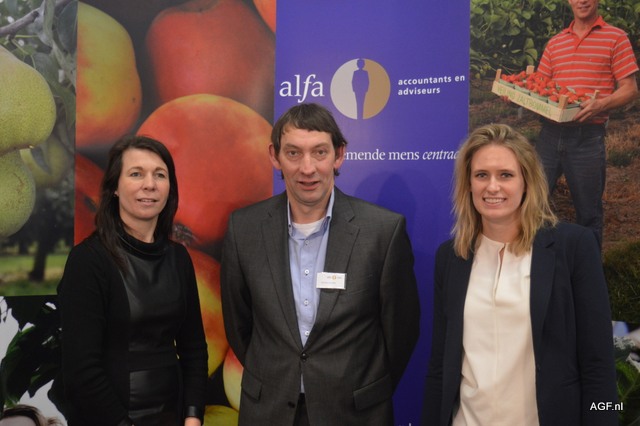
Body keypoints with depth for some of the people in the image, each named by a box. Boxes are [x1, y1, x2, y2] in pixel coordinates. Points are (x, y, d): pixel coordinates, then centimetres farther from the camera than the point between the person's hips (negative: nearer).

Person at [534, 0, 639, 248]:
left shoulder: (615, 38, 2)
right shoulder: (555, 43, 14)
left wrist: (600, 104, -21)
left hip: (588, 137, -3)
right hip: (551, 133, 4)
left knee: (589, 213, 5)